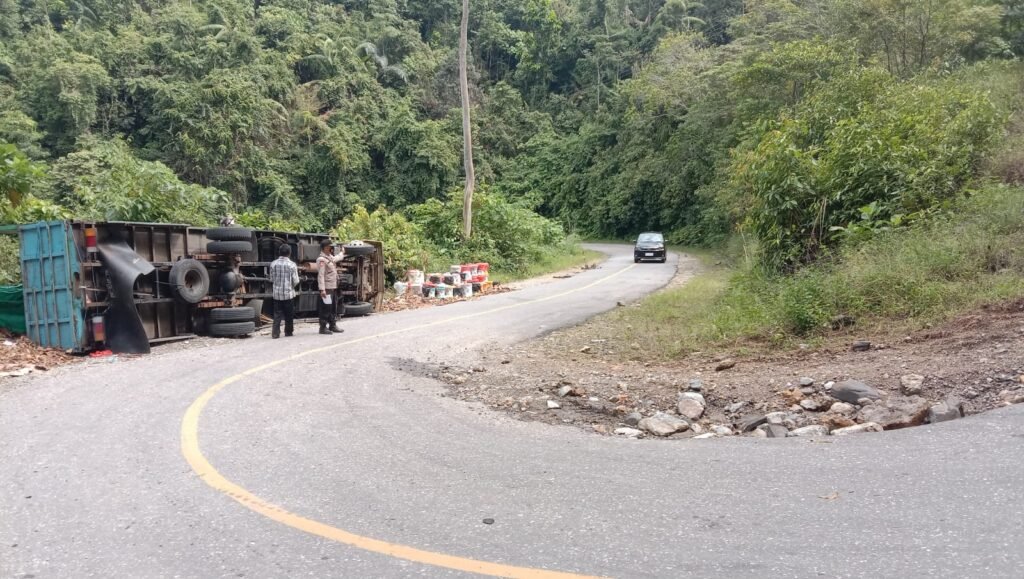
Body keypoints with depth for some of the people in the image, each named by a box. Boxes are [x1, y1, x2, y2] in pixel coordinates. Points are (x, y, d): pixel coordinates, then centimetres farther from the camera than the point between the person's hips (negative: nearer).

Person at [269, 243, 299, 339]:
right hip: (289, 293, -2)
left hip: (277, 293, 2)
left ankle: (275, 333, -1)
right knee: (289, 314, 10)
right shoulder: (292, 264, -9)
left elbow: (271, 279, 5)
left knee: (277, 314, 6)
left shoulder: (273, 264, -2)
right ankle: (288, 332, 17)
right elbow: (296, 281, -8)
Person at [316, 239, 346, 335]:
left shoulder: (330, 257, 14)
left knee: (333, 308, 15)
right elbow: (320, 276, -21)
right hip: (327, 288, -10)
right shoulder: (321, 260, -15)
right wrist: (322, 289, -26)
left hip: (333, 287, 10)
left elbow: (335, 259, 41)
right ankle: (323, 327, 1)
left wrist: (342, 254, 57)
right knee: (325, 309, -5)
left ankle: (332, 326, 25)